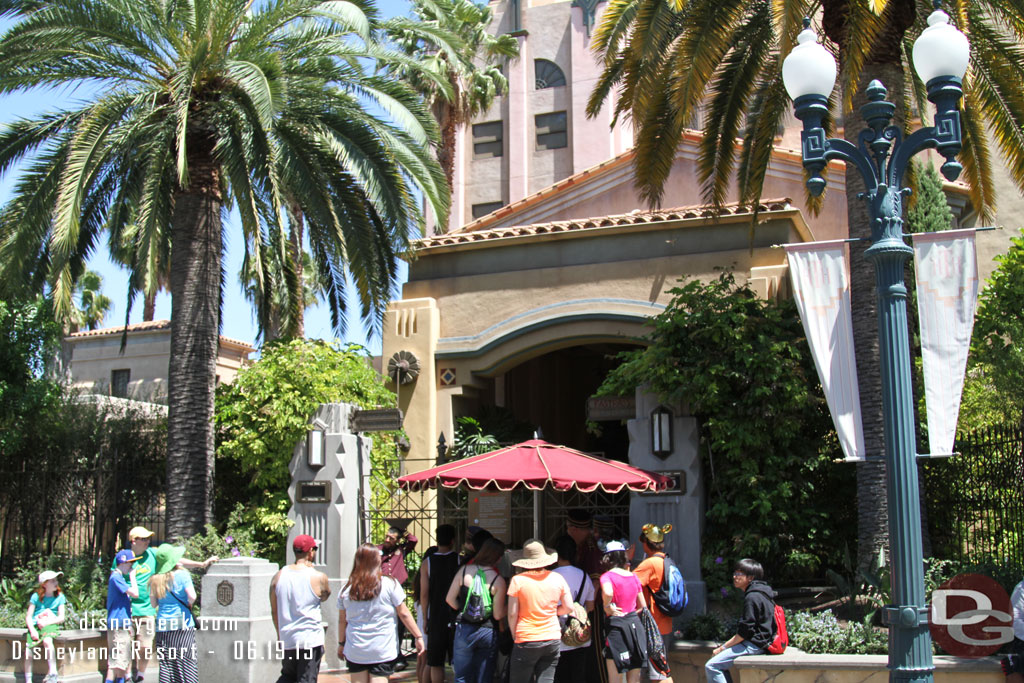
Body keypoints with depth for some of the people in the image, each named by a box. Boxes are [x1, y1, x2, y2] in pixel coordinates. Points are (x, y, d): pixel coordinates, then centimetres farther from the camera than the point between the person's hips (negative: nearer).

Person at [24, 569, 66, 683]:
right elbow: (28, 616, 4)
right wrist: (32, 630, -12)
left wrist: (46, 623, -14)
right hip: (35, 625, 2)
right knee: (28, 651, -19)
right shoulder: (36, 596, 7)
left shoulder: (59, 597, 8)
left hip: (50, 624, -2)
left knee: (47, 641, -35)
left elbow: (61, 618, 1)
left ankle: (52, 673, -34)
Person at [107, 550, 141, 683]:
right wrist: (132, 576, -7)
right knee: (116, 661, -11)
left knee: (124, 660, 15)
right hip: (118, 625, -10)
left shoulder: (119, 577, 17)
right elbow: (135, 593, -18)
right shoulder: (116, 577, -14)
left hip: (123, 625, 10)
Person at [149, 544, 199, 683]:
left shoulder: (155, 580, 5)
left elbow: (153, 604, 9)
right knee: (187, 660, 0)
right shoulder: (182, 574, -8)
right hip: (183, 624, -4)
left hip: (163, 626, 4)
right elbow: (192, 595, -18)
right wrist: (189, 604, 2)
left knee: (166, 663, 7)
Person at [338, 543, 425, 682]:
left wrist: (341, 643, 23)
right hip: (383, 652, -3)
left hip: (355, 652, 3)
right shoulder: (390, 584, -8)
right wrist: (419, 637, 3)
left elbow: (342, 620, 10)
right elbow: (404, 614, -5)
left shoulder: (346, 589, 1)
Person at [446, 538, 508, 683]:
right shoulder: (498, 580, -10)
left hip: (464, 629, 2)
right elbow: (498, 615, -9)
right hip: (488, 632, -2)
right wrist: (506, 601, 8)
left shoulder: (464, 570, -3)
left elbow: (450, 599, 0)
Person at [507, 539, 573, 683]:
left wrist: (514, 635, 7)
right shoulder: (557, 578, 0)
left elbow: (512, 614, -7)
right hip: (553, 639, 3)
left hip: (526, 641, -3)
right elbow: (568, 607, 7)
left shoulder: (518, 580, -9)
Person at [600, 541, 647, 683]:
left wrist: (607, 607, -12)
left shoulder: (607, 576, -7)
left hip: (617, 626, -5)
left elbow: (608, 593, -30)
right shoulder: (633, 576, 10)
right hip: (636, 625, 5)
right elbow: (642, 605, 14)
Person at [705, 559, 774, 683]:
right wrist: (724, 646, 12)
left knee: (711, 666, -15)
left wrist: (723, 648, -9)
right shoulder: (757, 593, 15)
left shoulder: (752, 597, -16)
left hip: (754, 645, -11)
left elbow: (745, 632, -18)